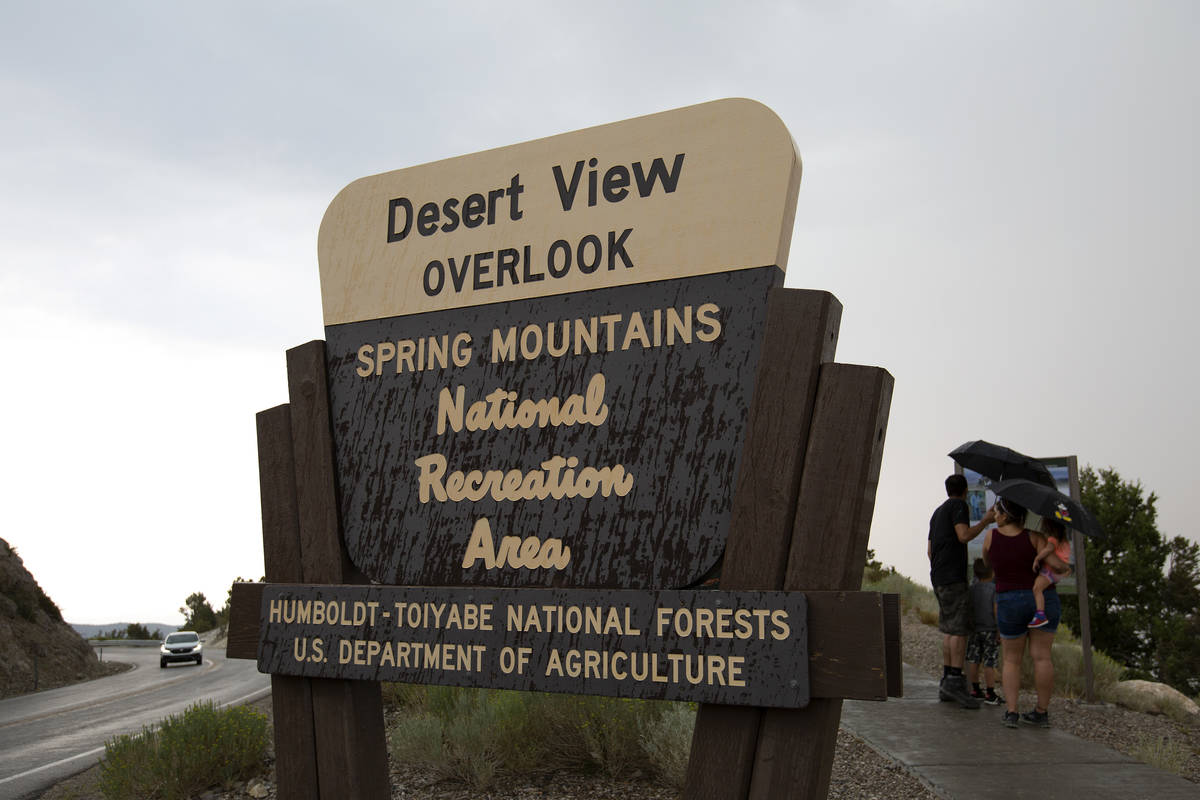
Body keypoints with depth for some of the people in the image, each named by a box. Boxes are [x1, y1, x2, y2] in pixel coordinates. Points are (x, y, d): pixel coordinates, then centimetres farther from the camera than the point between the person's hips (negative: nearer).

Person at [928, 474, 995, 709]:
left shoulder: (938, 512, 24)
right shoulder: (958, 505, -2)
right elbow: (964, 536, -16)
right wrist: (986, 520, -5)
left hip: (938, 576, 9)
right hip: (953, 577, -9)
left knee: (949, 629, 8)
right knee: (959, 629, -13)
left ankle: (946, 683, 6)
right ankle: (955, 681, -20)